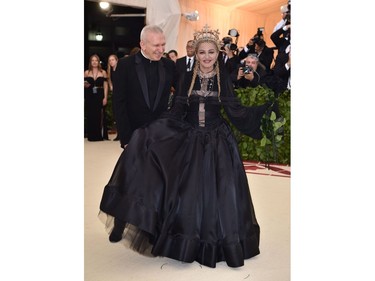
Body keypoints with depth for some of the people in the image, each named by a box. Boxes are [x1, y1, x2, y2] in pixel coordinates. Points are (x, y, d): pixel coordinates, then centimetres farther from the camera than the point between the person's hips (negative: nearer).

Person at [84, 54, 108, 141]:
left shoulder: (103, 72, 6)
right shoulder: (86, 72, 8)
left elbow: (105, 86, 3)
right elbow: (84, 85, 13)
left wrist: (105, 98, -6)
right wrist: (85, 85, -11)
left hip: (100, 97, -1)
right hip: (89, 97, 1)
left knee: (100, 116, -2)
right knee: (91, 116, 0)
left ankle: (100, 135, 6)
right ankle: (92, 136, 7)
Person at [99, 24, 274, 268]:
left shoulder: (224, 79, 0)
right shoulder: (187, 78, 2)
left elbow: (236, 110, -2)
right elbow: (178, 111, -1)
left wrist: (265, 110, -12)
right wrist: (149, 127, -10)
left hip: (217, 143, -1)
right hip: (190, 141, 1)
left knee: (217, 194, 3)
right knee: (189, 193, 5)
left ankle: (214, 245, 23)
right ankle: (188, 243, 25)